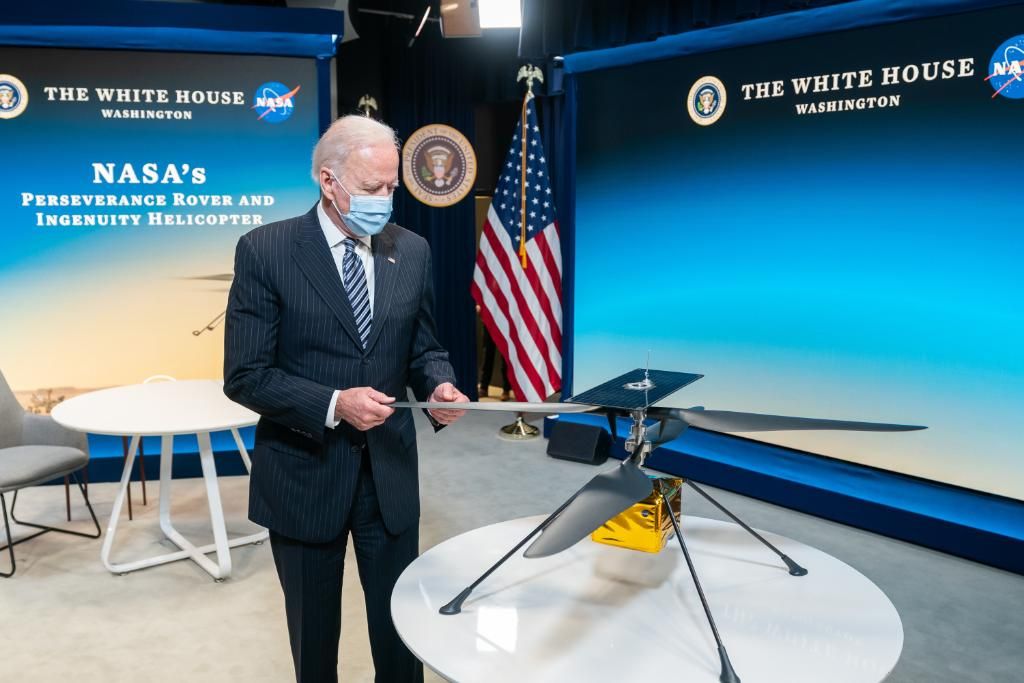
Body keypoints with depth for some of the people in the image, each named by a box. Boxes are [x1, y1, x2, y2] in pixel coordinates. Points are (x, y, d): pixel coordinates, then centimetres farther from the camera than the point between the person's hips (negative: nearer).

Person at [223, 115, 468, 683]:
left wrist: (439, 385, -13)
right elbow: (245, 376, -13)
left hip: (390, 471, 3)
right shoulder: (265, 250, -11)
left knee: (402, 625, 14)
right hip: (304, 473, -2)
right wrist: (333, 403, -26)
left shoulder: (412, 251, 1)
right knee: (313, 630, 18)